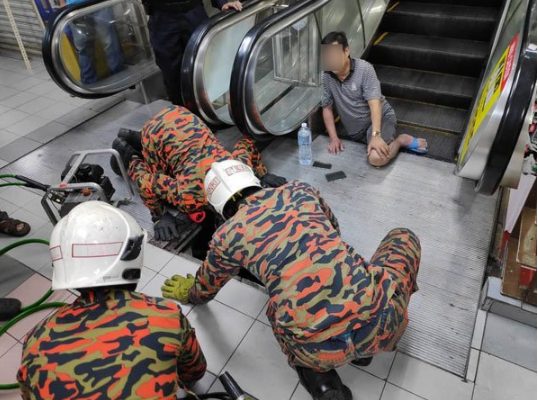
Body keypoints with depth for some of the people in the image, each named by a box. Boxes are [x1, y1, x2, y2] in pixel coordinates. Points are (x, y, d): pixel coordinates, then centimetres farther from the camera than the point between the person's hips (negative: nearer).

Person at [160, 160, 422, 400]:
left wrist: (187, 292, 54)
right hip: (379, 321, 1)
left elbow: (204, 290, 30)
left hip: (320, 350, 0)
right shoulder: (300, 190, 15)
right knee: (403, 237, 30)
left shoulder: (226, 236, 10)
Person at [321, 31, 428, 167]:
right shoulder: (326, 77, -5)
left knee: (376, 158, -31)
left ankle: (402, 140, -1)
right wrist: (333, 138, -8)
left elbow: (374, 104, -23)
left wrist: (375, 135, -35)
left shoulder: (364, 69, -17)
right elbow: (327, 108, 2)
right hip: (356, 133, 7)